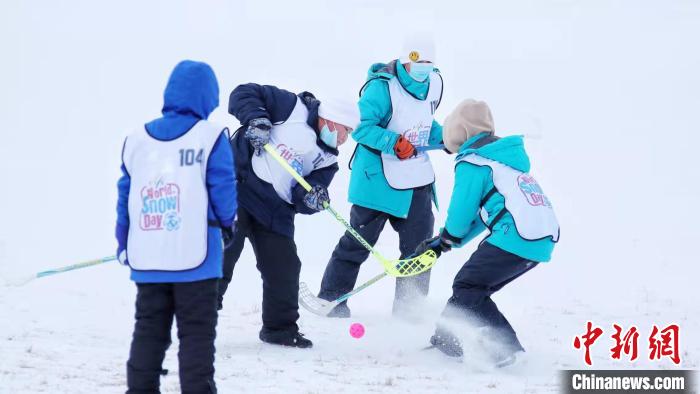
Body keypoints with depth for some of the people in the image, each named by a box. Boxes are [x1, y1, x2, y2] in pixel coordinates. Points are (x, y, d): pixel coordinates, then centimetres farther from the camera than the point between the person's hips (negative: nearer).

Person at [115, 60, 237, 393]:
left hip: (147, 259, 4)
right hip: (195, 258, -4)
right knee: (197, 332, 3)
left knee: (148, 331, 14)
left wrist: (124, 246, 17)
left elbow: (124, 196, 9)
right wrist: (226, 223, 14)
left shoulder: (136, 140, 6)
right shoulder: (211, 137, -8)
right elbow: (223, 191, -7)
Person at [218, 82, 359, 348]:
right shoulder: (293, 109, -7)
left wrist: (312, 198, -19)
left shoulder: (327, 158, 11)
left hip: (274, 212, 7)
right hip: (237, 187, -7)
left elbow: (304, 197, 4)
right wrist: (255, 119, -25)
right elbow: (243, 93, -8)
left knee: (284, 270, 6)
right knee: (221, 253, -11)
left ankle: (280, 327, 23)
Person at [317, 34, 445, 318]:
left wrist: (443, 136, 3)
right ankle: (331, 299, 16)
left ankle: (407, 309, 18)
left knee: (419, 246, 7)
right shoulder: (382, 87, -19)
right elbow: (360, 126, -21)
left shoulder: (434, 83, 6)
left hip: (417, 179, 7)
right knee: (358, 242, 2)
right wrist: (393, 143, -30)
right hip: (378, 177, -7)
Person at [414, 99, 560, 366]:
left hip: (515, 236, -9)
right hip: (545, 238, 9)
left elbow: (462, 211, -2)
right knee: (475, 286, 18)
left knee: (467, 287, -1)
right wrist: (442, 242, 27)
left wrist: (447, 239, 21)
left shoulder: (472, 162, -2)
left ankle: (507, 347, -9)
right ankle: (445, 338, 21)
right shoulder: (502, 156, 26)